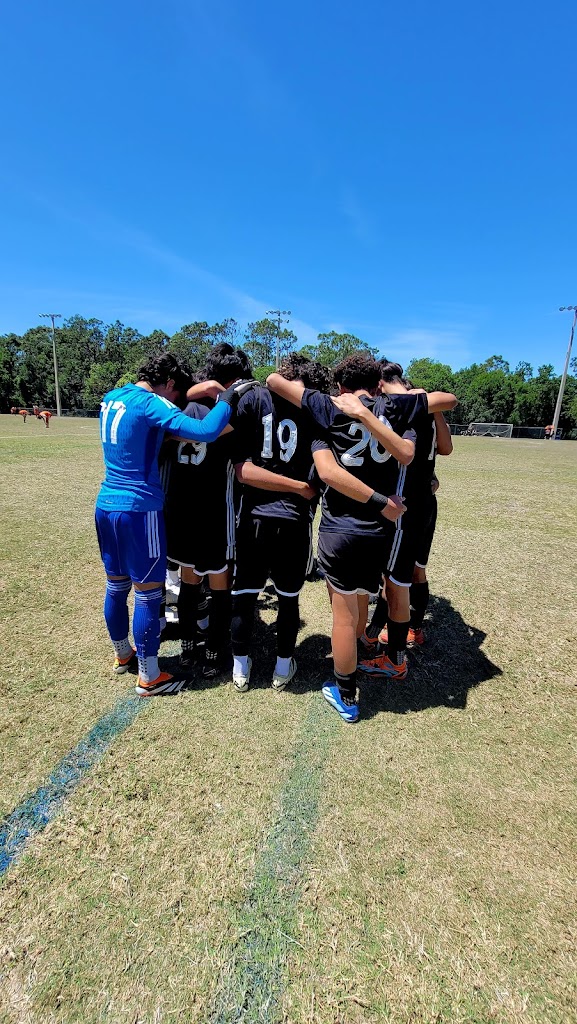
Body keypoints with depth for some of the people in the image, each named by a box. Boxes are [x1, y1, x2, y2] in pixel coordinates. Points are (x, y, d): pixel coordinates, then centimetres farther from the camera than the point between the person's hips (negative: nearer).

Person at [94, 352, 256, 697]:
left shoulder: (111, 398, 11)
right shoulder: (151, 403, -14)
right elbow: (205, 432, -26)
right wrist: (229, 398, -10)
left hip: (106, 503, 9)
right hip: (139, 508, -8)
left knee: (116, 585, 19)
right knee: (148, 592, 3)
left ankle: (123, 655, 38)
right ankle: (149, 677, 16)